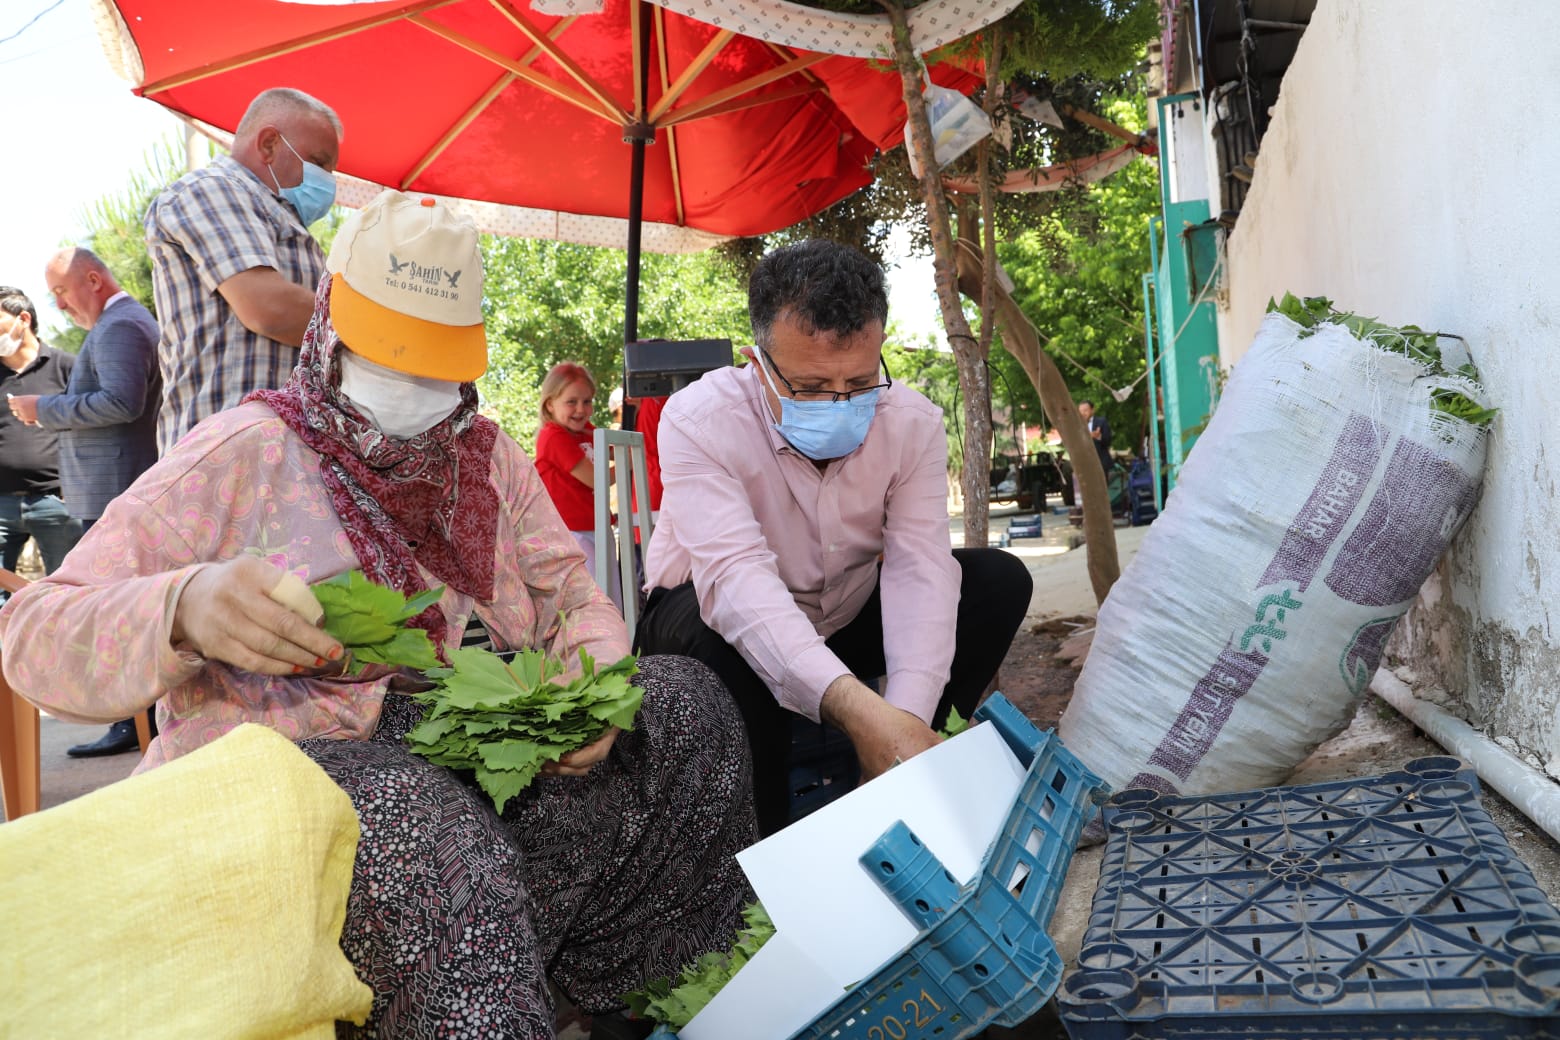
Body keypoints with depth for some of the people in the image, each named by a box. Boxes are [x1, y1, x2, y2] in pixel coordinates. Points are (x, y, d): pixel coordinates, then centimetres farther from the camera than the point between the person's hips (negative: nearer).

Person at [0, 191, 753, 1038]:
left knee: (685, 700, -10)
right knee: (437, 842, -37)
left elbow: (575, 602, 12)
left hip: (470, 753, 6)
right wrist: (183, 609, -31)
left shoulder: (486, 458, 12)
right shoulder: (246, 451, -4)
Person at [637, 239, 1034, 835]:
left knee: (999, 580, -13)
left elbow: (919, 568, -25)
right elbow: (735, 575, -41)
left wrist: (908, 715, -43)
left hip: (849, 620, 4)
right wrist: (858, 708, -55)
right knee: (720, 629, -38)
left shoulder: (913, 422, -15)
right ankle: (768, 835, -15)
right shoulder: (698, 420, -27)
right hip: (740, 629, -3)